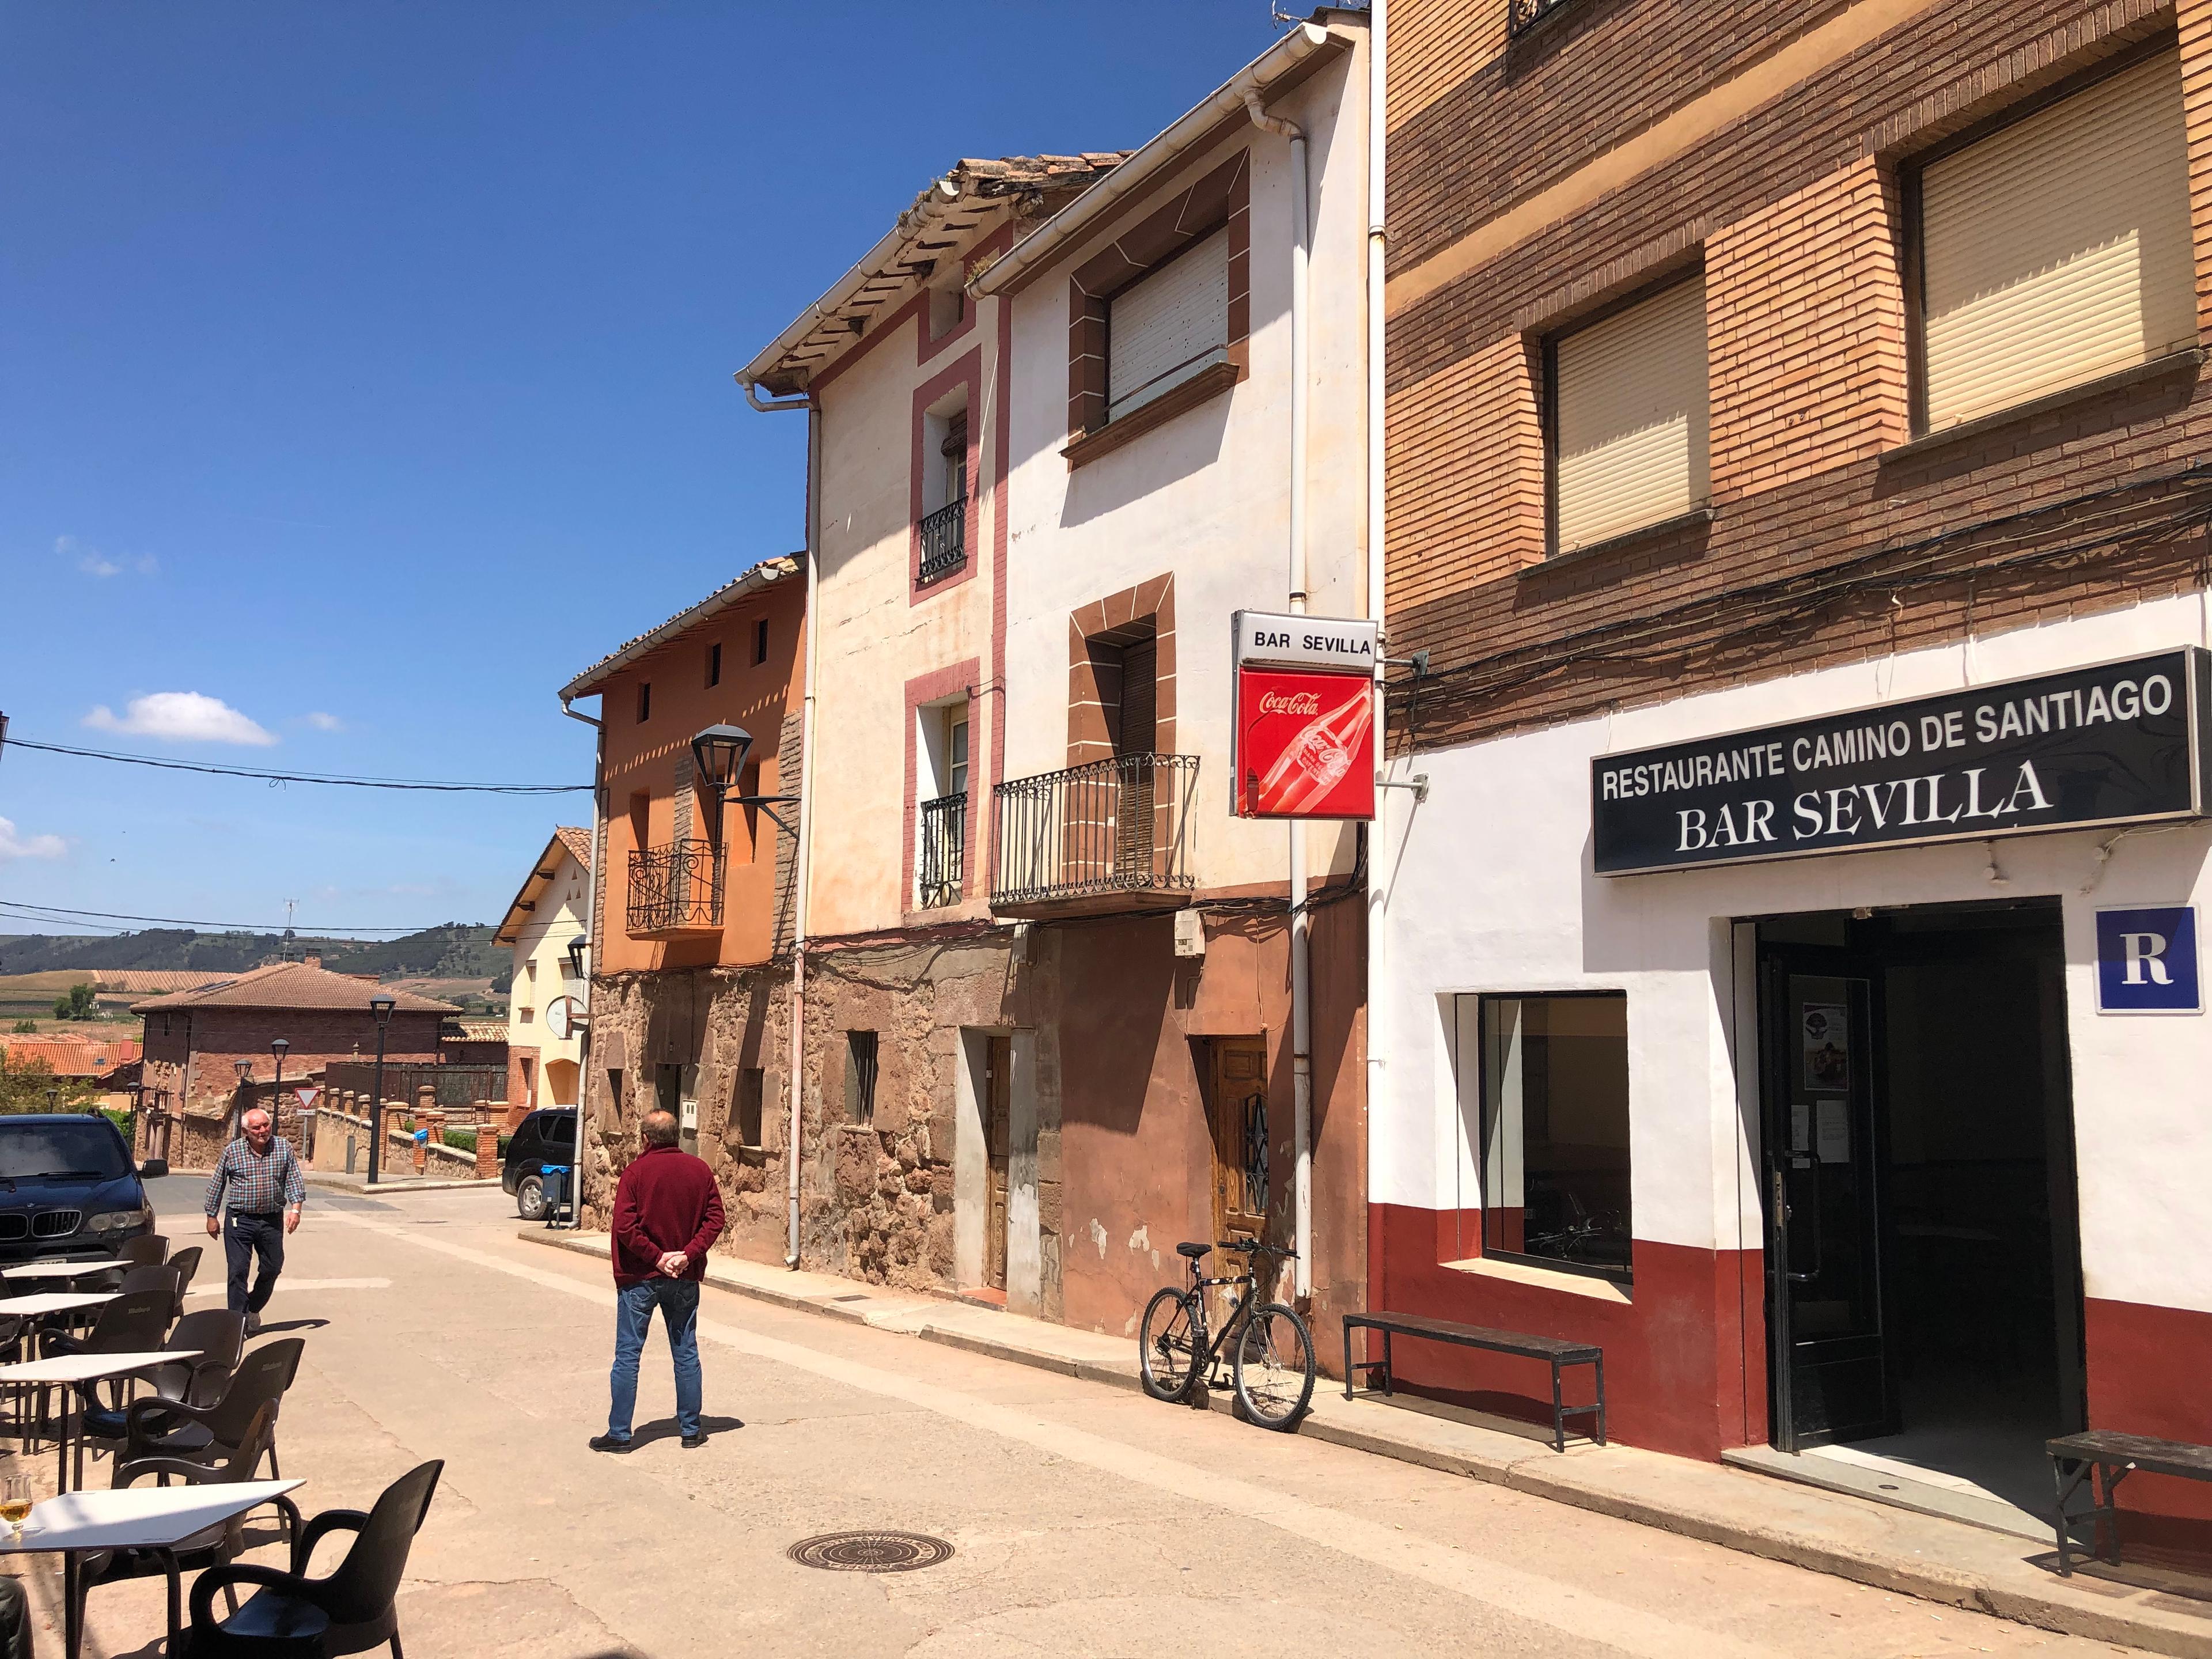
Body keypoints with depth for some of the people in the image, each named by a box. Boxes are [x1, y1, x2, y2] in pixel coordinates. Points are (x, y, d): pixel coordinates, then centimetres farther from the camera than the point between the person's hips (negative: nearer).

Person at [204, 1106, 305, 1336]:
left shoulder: (284, 1149, 1)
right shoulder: (232, 1151, -1)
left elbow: (294, 1181, 1)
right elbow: (217, 1186, 7)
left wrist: (295, 1209, -11)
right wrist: (212, 1216, 8)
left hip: (273, 1220, 2)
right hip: (240, 1220, -2)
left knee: (272, 1268, 10)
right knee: (238, 1271, -6)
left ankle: (253, 1309, 32)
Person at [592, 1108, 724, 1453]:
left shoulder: (636, 1172, -10)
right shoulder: (700, 1169, 0)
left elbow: (625, 1227, -17)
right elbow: (715, 1218, -4)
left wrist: (656, 1257, -11)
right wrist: (689, 1254, -9)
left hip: (640, 1276, -3)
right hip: (685, 1278, 3)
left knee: (628, 1354, 5)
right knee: (686, 1353, 11)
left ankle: (619, 1433, 7)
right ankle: (691, 1430, 17)